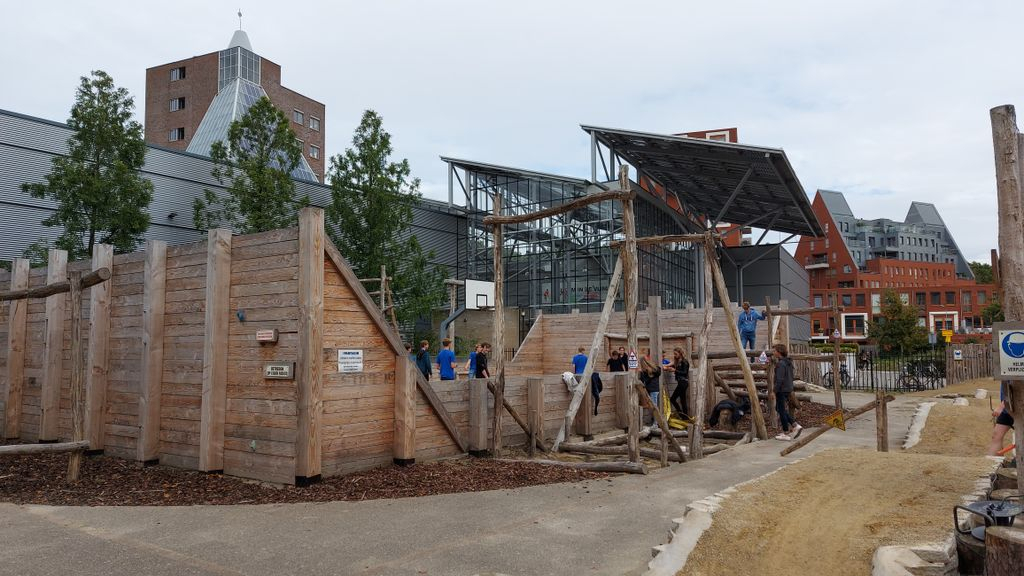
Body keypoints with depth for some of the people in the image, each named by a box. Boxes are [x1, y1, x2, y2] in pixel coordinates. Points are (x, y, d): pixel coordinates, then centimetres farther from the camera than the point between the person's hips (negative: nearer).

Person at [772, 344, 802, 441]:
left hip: (782, 390, -9)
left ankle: (786, 434, 8)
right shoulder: (788, 362, 10)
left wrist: (774, 391, -17)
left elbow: (779, 379, -22)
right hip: (788, 389, 9)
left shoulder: (781, 364, -18)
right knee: (779, 409, 19)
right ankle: (796, 426, 14)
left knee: (782, 411, 1)